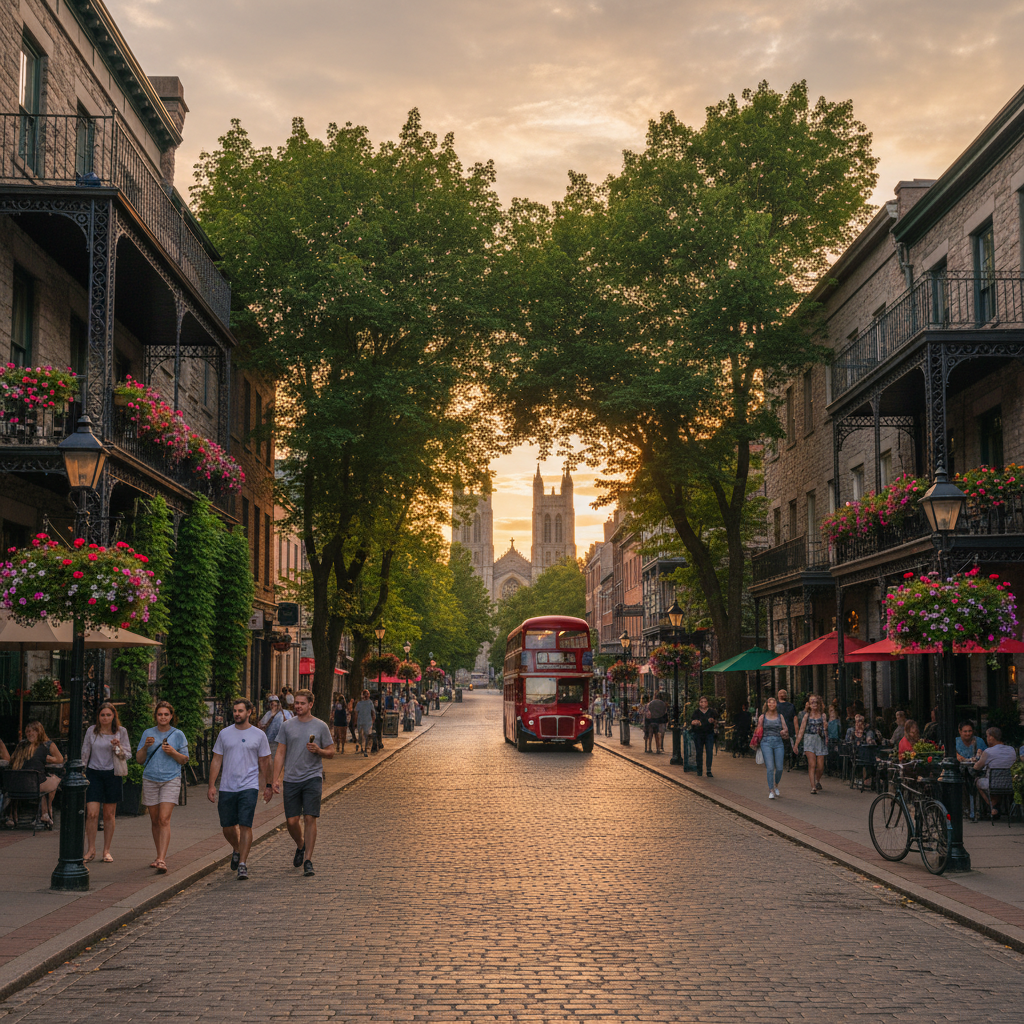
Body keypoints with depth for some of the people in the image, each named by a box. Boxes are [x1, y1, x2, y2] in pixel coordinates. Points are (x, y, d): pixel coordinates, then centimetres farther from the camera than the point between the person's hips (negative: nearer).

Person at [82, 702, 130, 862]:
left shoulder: (121, 731, 2)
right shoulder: (91, 731, 4)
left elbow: (127, 754, 4)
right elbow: (85, 753, 11)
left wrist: (118, 747, -15)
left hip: (112, 774, 0)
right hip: (94, 773, 0)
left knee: (109, 814, 4)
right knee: (92, 813, -9)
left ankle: (107, 851, 13)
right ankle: (91, 850, 3)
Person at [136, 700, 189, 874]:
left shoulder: (178, 735, 2)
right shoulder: (148, 734, 7)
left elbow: (184, 760, 6)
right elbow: (139, 759, 7)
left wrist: (173, 752, -13)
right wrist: (146, 746, -10)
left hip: (171, 780, -3)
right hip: (150, 780, 3)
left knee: (164, 819, -13)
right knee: (155, 821, 9)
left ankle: (161, 860, -19)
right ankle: (160, 856, 23)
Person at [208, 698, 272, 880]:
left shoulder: (259, 735, 2)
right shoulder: (224, 734, 6)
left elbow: (264, 762, 9)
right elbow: (216, 760, 7)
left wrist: (268, 785, 9)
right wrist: (212, 785, 1)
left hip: (249, 788, -3)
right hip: (227, 788, 3)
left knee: (245, 826, -10)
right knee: (227, 827, 10)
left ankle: (242, 864, -7)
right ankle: (237, 850, 39)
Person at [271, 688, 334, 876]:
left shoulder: (321, 726, 3)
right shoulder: (287, 726, 7)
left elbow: (331, 752, 8)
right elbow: (280, 754, 8)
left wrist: (318, 750, -13)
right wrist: (275, 779, 1)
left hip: (312, 778, -2)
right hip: (291, 779, 2)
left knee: (310, 818, -9)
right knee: (291, 821, 3)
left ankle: (308, 861, -3)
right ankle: (300, 846, 33)